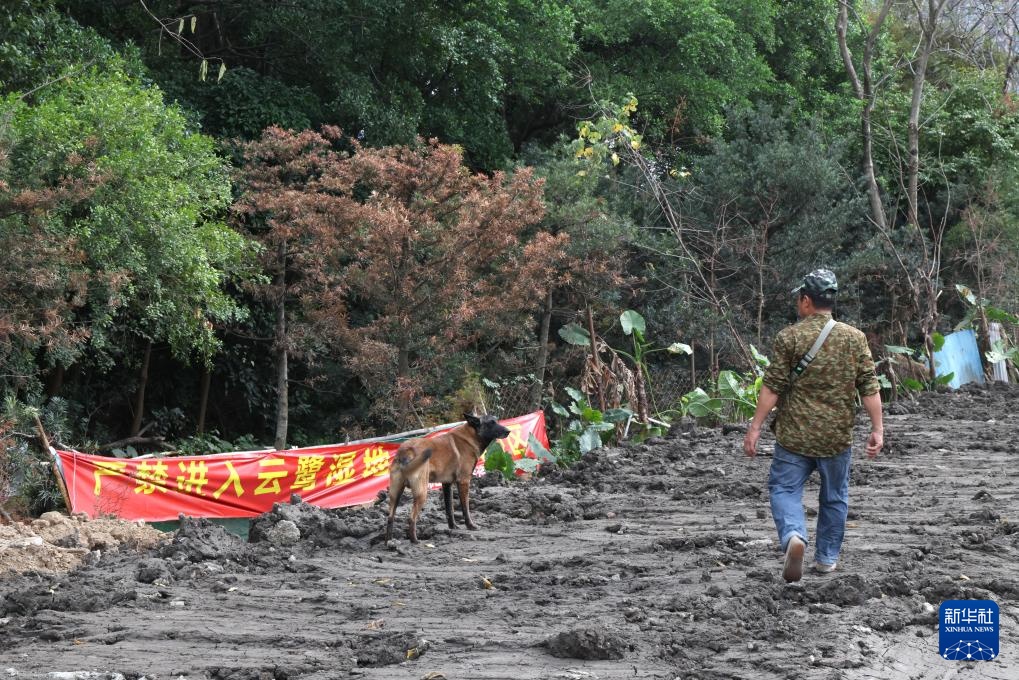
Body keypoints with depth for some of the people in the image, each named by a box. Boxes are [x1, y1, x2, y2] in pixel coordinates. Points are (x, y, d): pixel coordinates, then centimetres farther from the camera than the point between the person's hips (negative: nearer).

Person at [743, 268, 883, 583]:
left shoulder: (789, 337, -7)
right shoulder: (855, 338, 1)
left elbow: (772, 386, -9)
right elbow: (869, 387, -2)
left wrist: (755, 427, -5)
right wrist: (877, 428, 2)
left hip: (795, 434, -2)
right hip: (837, 437, 3)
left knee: (784, 489, 4)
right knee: (834, 497, 17)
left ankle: (794, 536, -23)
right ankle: (826, 558, 23)